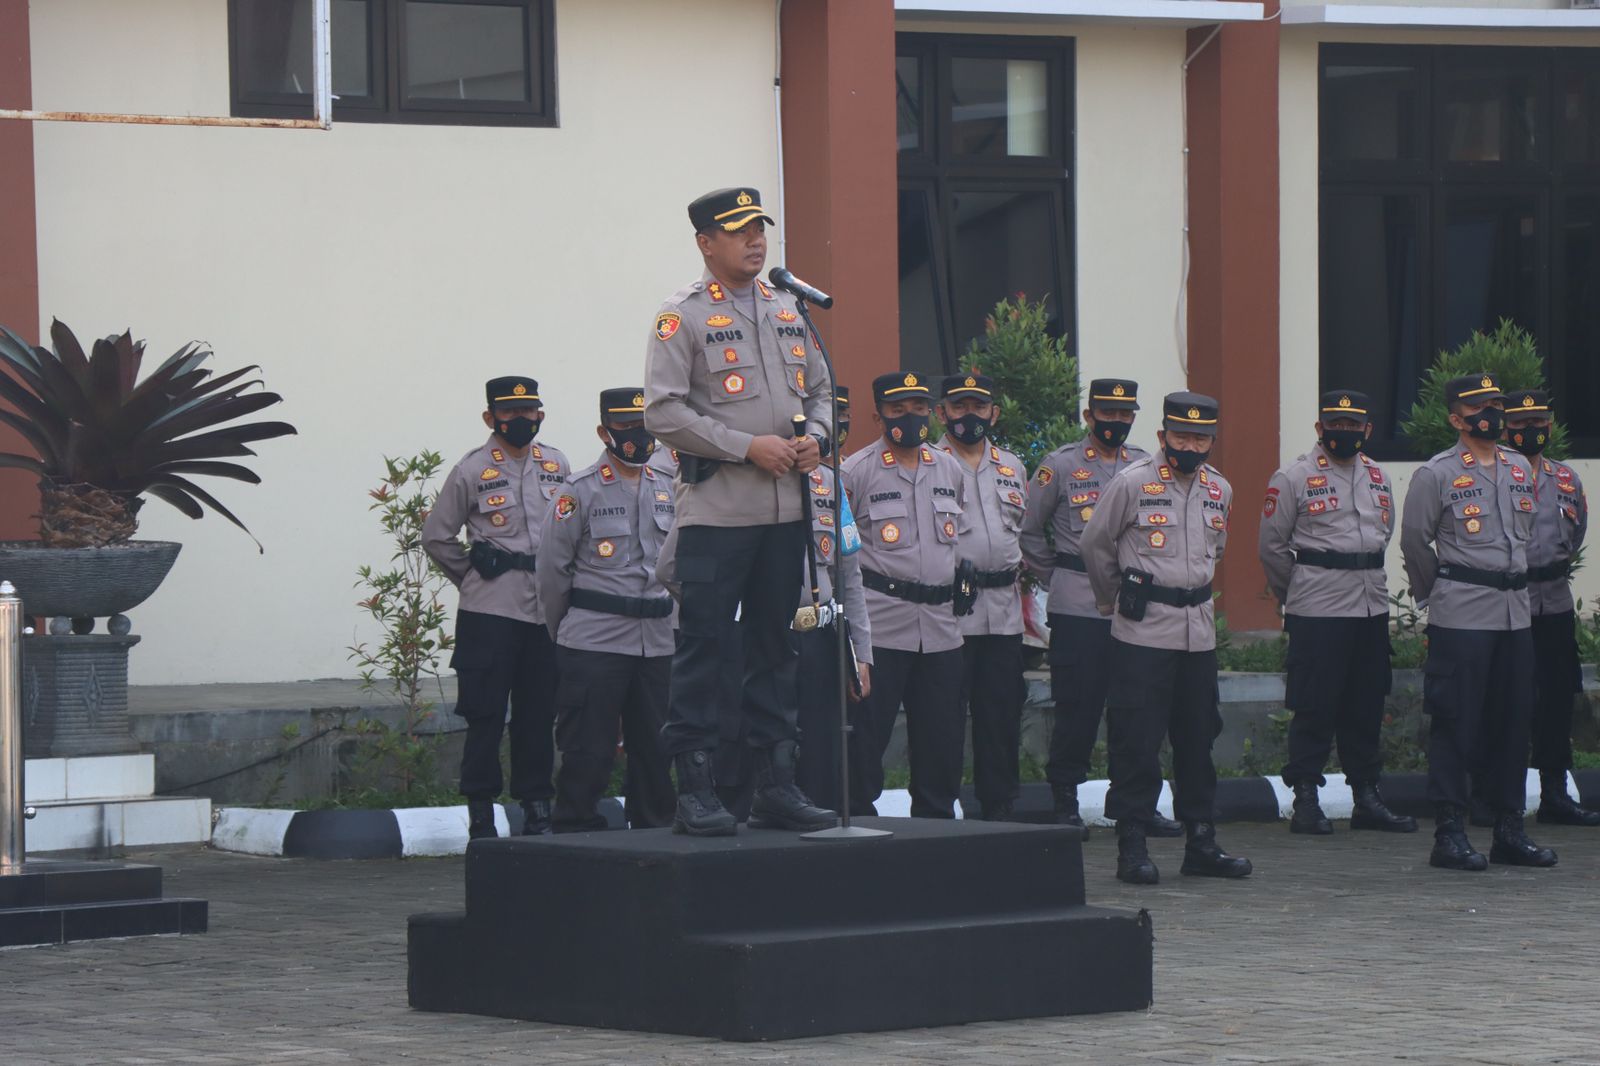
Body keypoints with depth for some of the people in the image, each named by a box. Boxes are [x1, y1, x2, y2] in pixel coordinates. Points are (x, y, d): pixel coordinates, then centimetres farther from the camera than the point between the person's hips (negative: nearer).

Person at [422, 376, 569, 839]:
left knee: (539, 714, 7)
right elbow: (436, 536, 3)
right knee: (486, 715, -4)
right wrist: (474, 577, 4)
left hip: (546, 608, 4)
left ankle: (537, 811, 13)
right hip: (490, 611, -4)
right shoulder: (473, 470, -2)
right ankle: (480, 816, 1)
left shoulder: (558, 466, 10)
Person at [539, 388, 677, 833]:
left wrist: (663, 615, 16)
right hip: (594, 644, -5)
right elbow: (552, 570, -1)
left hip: (656, 641, 5)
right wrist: (566, 635, 6)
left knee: (654, 747, 8)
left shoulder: (668, 490, 12)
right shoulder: (580, 491, -4)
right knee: (588, 751, -5)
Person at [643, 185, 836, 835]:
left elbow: (819, 388, 22)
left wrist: (814, 438, 0)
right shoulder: (682, 317, -5)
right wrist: (748, 447, -17)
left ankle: (775, 785, 16)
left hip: (785, 511, 6)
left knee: (775, 647, 10)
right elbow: (662, 412, -12)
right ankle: (695, 793, -3)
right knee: (705, 648, -6)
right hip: (715, 512, -6)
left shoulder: (787, 311, 15)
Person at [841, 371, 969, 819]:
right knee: (866, 734, -6)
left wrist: (960, 589, 19)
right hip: (881, 626, -5)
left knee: (941, 739, 7)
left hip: (941, 625, 5)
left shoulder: (951, 471, 15)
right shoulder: (855, 472, -1)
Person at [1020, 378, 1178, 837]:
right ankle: (1065, 803, 5)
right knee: (1077, 705, -3)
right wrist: (1058, 579, 7)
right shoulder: (1059, 466, 1)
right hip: (1077, 607, -3)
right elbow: (1030, 533, 8)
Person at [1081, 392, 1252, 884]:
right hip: (1142, 632, -5)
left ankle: (1201, 842, 17)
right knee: (1137, 741, -6)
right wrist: (1114, 599, 13)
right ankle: (1132, 848, -2)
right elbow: (1096, 544, 3)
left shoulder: (1219, 489, 9)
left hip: (1199, 632, 5)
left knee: (1198, 738, 9)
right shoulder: (1131, 483, -7)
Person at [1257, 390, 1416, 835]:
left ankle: (1366, 798, 16)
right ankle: (1306, 801, 0)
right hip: (1317, 611, -6)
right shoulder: (1294, 478, -4)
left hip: (1371, 608, 6)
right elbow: (1272, 545, 0)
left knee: (1366, 706, 9)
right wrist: (1295, 594, 9)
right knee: (1314, 707, -5)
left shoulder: (1378, 477, 13)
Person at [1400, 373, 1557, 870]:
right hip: (1461, 618, -6)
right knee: (1456, 723, -5)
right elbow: (1414, 543, -1)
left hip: (1515, 610, 6)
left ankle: (1510, 829, 15)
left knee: (1513, 721, 8)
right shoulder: (1435, 475, -6)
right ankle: (1449, 834, -3)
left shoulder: (1521, 469, 13)